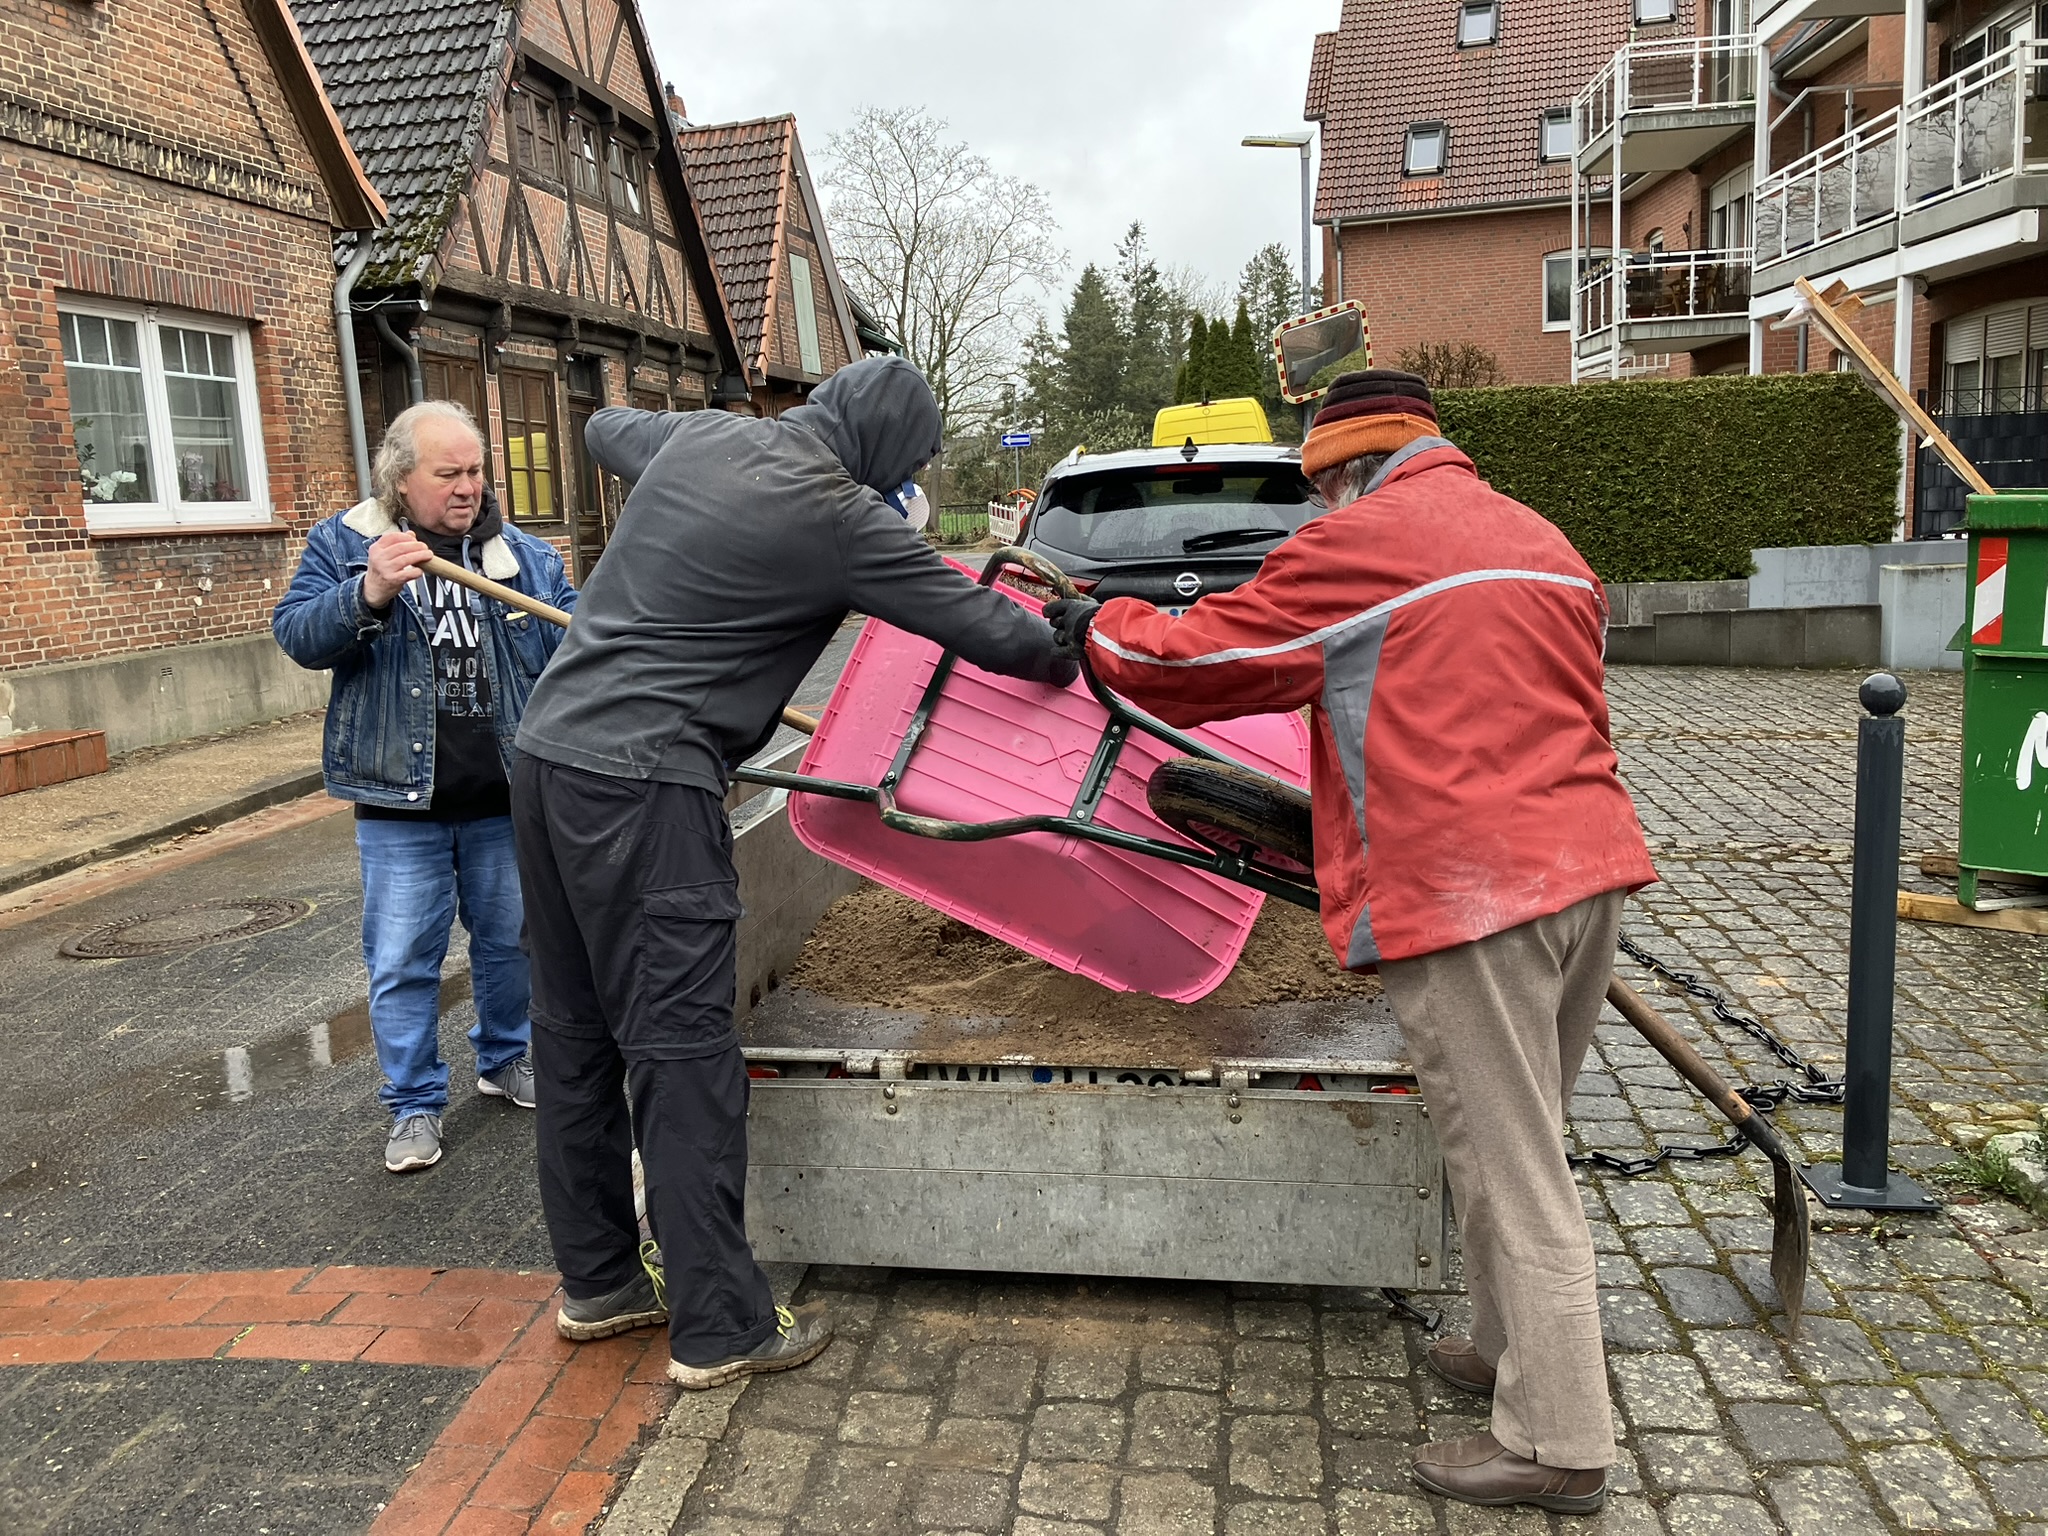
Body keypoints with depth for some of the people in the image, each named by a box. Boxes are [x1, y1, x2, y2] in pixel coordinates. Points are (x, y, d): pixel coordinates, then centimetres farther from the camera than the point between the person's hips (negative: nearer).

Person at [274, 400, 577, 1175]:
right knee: (402, 959, 2)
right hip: (400, 799, -2)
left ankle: (506, 1059, 37)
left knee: (510, 938, 16)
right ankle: (415, 1104, 17)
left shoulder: (524, 555, 6)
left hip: (506, 794, 3)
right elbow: (297, 635, -9)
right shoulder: (343, 543, 0)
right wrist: (368, 594, -27)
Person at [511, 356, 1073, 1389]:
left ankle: (596, 1281, 29)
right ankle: (719, 1327, 8)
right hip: (643, 785, -9)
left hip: (548, 749, 9)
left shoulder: (701, 436, 11)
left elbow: (603, 429, 35)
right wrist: (1066, 662, 16)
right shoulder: (836, 517, -10)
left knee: (575, 1032, 15)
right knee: (683, 1051, -2)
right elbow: (989, 628, -4)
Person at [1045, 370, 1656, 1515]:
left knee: (1512, 1171, 0)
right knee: (1527, 1148, 21)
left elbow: (1195, 661, -1)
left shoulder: (1360, 544, -4)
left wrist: (1098, 628, 18)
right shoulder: (1548, 547, 19)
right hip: (1590, 866, 9)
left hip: (1466, 894, -9)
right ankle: (1515, 1350, 35)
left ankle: (1560, 1443, 10)